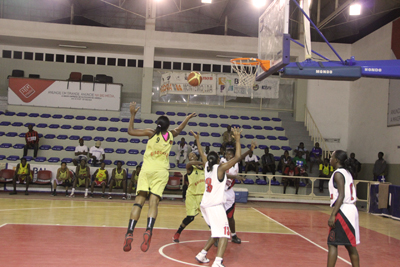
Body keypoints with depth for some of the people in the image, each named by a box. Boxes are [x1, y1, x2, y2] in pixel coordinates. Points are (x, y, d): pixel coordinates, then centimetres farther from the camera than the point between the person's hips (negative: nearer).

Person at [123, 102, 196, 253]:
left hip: (146, 169, 0)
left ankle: (129, 233, -14)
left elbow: (130, 131, 12)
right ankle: (148, 230, -28)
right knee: (153, 202, -6)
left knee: (138, 201, -3)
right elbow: (179, 129, 36)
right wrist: (188, 118, 53)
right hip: (161, 172, 1)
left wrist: (132, 114, 21)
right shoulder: (171, 135, 13)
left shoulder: (151, 133, 7)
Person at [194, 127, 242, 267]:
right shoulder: (220, 168, -9)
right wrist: (237, 140, -9)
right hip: (215, 205, -8)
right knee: (224, 234, -11)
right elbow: (237, 157, -14)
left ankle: (202, 254, 23)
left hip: (205, 205, 8)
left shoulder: (207, 166, 9)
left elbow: (202, 154, 27)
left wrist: (197, 139, 37)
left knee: (216, 233, 22)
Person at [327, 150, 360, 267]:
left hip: (343, 210, -9)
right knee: (350, 245, 15)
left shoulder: (338, 174, -11)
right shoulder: (347, 173, 16)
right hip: (351, 209, 9)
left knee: (332, 244, -7)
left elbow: (341, 196, -20)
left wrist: (333, 215, -23)